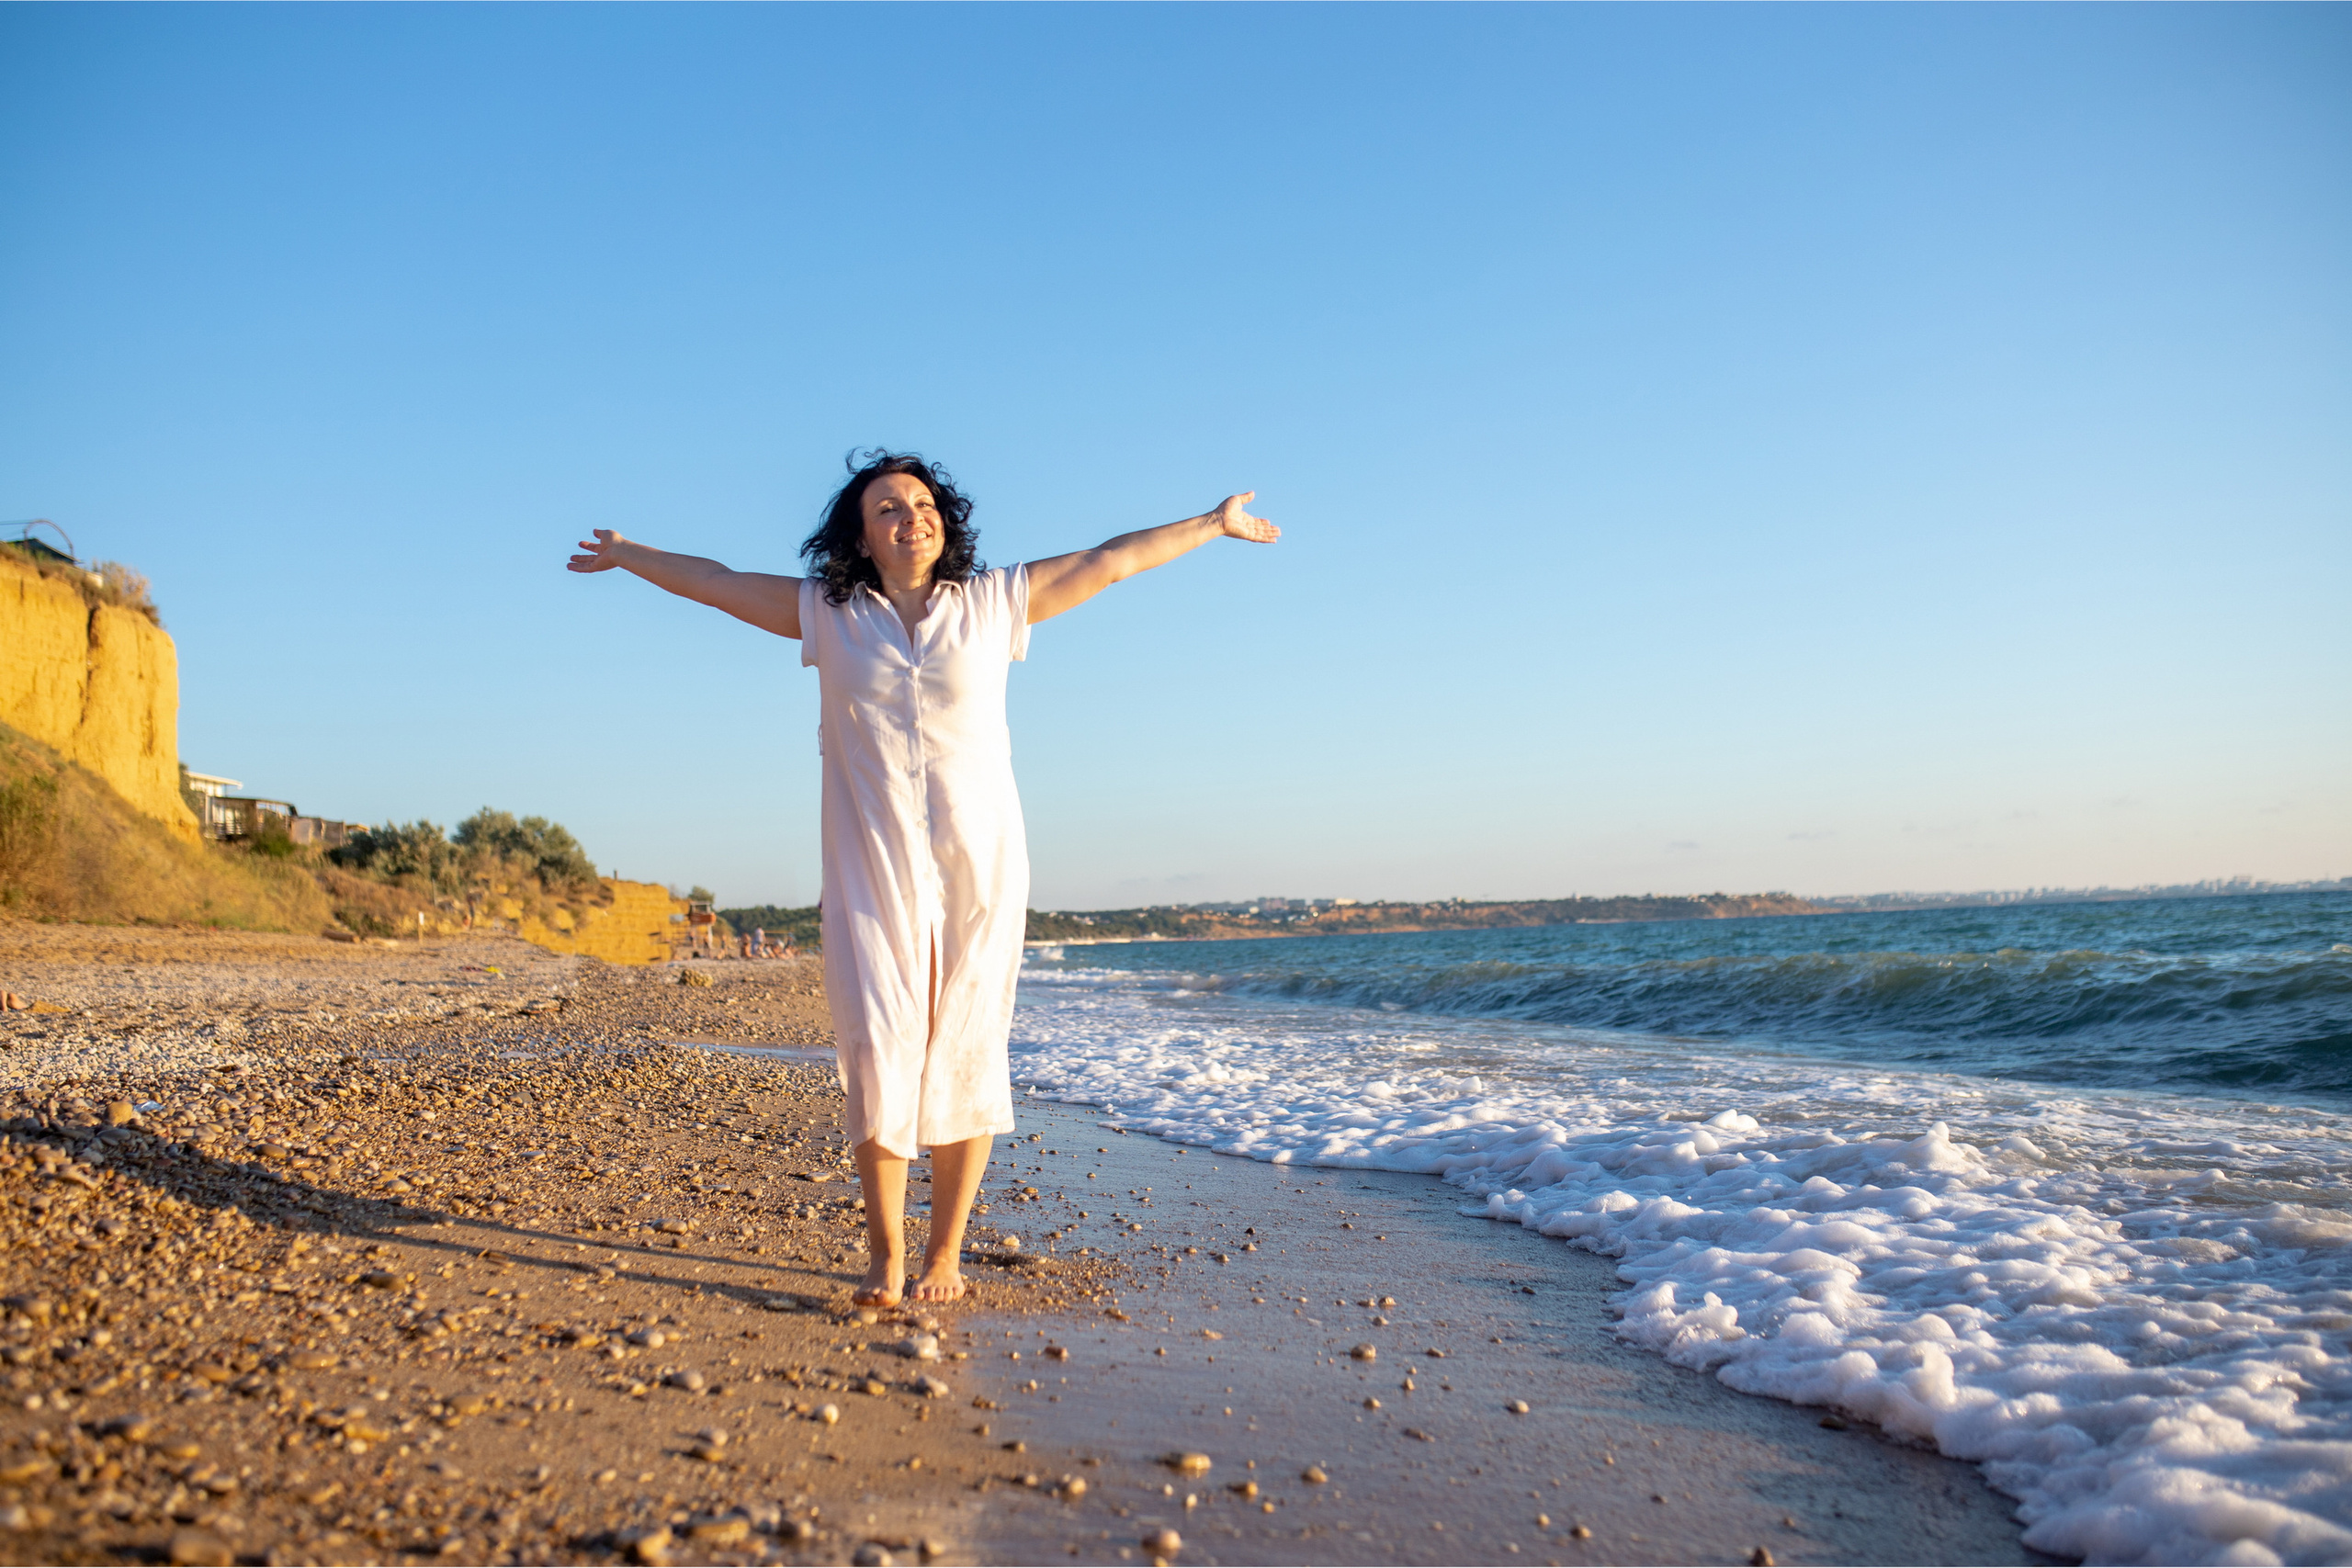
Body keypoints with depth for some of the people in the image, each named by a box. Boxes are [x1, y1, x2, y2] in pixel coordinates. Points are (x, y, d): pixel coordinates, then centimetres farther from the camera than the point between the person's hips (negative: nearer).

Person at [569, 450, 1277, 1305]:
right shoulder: (827, 612, 9)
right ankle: (885, 1256, 5)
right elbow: (718, 582, 21)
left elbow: (1108, 560, 11)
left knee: (965, 1055, 1)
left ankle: (945, 1251, 13)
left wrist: (1211, 524, 16)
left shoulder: (995, 601, 7)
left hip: (979, 860, 0)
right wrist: (628, 553, 32)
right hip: (872, 864, 0)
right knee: (878, 1048, -7)